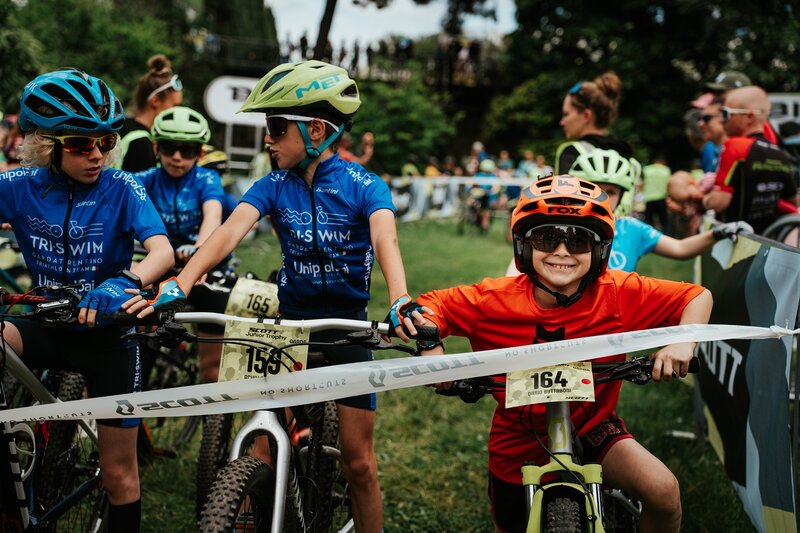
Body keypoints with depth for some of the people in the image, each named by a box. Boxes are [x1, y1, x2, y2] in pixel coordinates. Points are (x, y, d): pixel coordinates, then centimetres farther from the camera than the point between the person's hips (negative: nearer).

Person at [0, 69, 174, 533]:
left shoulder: (122, 188, -14)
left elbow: (163, 252, -26)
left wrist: (125, 282, -48)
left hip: (107, 333, -1)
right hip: (48, 330, 1)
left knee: (119, 473, 5)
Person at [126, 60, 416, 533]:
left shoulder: (363, 186, -10)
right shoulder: (274, 186, -2)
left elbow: (385, 240, -28)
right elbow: (230, 231, -18)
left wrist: (401, 302, -48)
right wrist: (179, 285, -35)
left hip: (347, 327, -2)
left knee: (359, 462, 2)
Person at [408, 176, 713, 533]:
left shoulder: (619, 294, -20)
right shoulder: (495, 300, -20)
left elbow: (699, 297, -13)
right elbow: (430, 305, -8)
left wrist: (683, 342, -30)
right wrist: (430, 345, -26)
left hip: (592, 429, -1)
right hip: (520, 441, 1)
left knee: (663, 491, -25)